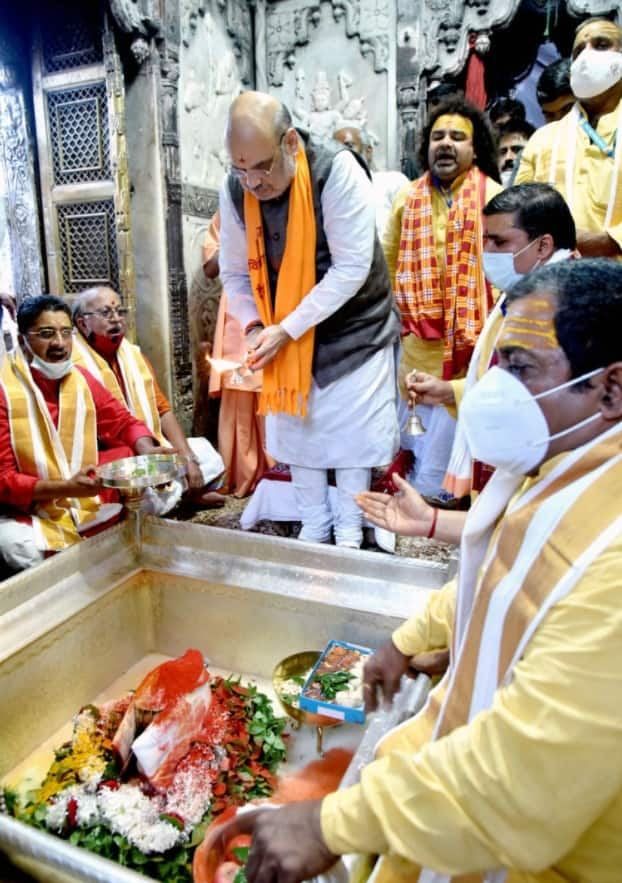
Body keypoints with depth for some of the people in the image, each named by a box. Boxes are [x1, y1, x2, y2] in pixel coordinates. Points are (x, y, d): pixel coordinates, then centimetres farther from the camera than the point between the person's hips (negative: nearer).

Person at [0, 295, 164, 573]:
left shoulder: (80, 378, 3)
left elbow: (124, 422, 10)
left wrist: (147, 451, -14)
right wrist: (65, 488, -30)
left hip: (86, 497, 5)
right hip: (27, 511, -4)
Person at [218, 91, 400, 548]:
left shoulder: (337, 169, -22)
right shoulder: (235, 189, -8)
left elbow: (352, 268, -25)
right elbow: (235, 272, 2)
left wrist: (288, 329, -25)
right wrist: (255, 327, -15)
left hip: (353, 328, -4)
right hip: (285, 335, 5)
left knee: (351, 431, 2)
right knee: (296, 430, 10)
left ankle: (350, 532, 21)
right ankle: (314, 528, 27)